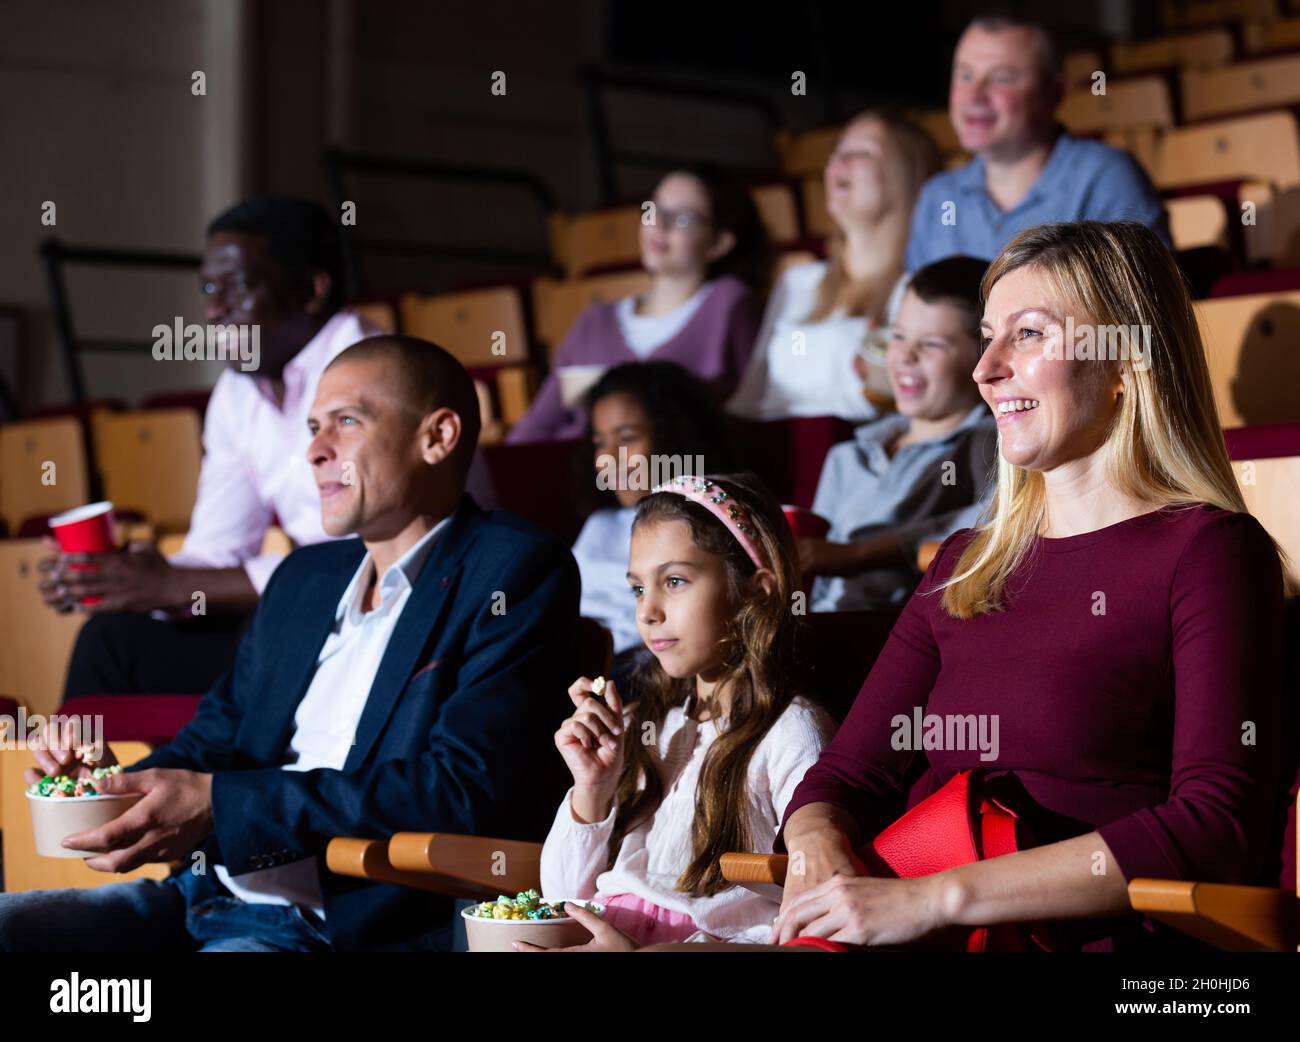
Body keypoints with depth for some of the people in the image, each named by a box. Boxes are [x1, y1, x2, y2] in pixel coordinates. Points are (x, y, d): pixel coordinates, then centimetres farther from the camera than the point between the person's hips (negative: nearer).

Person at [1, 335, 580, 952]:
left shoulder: (513, 573, -5)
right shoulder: (305, 575, 21)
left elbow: (461, 790, -16)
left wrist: (218, 805, -19)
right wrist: (118, 785, 0)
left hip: (361, 923, -8)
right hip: (207, 896, 8)